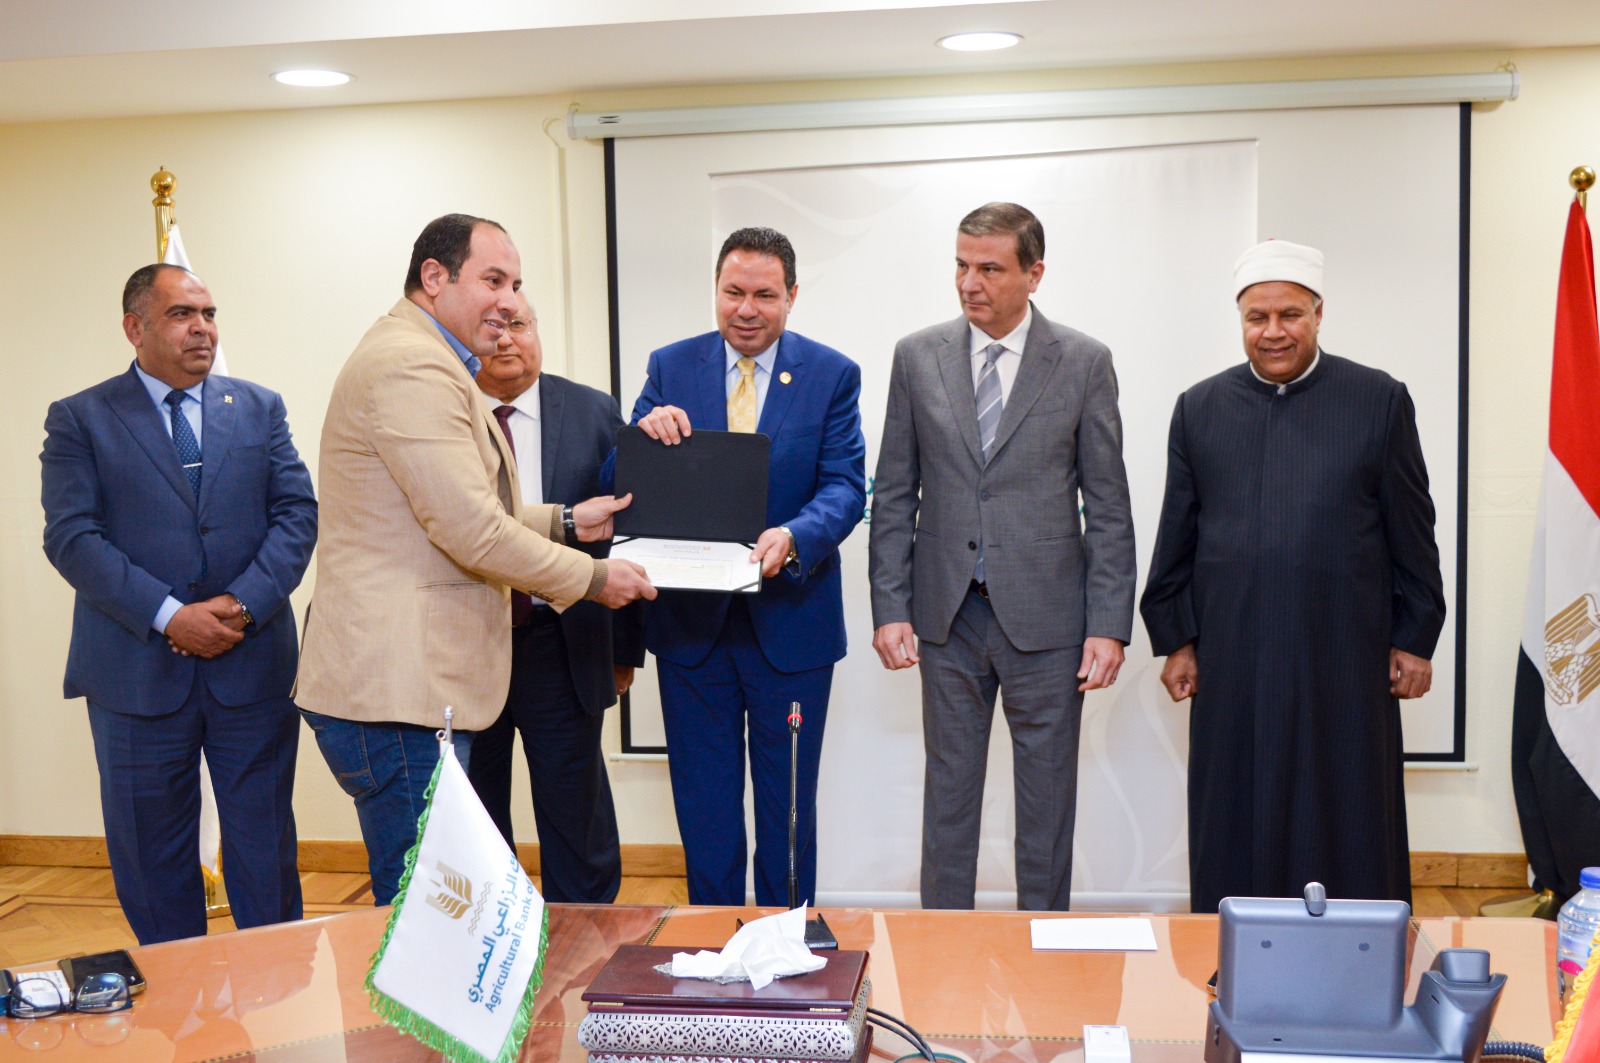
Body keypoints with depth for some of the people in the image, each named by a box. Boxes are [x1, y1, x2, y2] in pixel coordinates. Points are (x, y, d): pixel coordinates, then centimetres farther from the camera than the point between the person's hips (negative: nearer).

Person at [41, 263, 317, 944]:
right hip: (138, 673, -1)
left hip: (253, 663, 2)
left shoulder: (260, 409, 10)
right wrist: (169, 617, -17)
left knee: (265, 849, 9)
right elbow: (71, 537, -7)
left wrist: (244, 603, -13)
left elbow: (297, 514, 2)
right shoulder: (79, 420, 3)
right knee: (152, 858, 10)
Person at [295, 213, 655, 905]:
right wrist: (591, 578, -9)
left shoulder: (425, 361, 21)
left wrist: (564, 521, 16)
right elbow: (471, 531, -20)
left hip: (414, 684, 11)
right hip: (398, 692, -11)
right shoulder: (412, 365, -16)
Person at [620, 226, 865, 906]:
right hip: (691, 620, 2)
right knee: (703, 805, 13)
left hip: (790, 619, -1)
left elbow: (846, 487, -10)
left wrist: (793, 537, -30)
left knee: (787, 806, 13)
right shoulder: (669, 367, 3)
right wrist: (646, 434, -23)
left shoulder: (833, 375, -1)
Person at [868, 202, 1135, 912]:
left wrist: (1109, 625, -7)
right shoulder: (918, 358, 4)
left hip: (1046, 617, -1)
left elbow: (1108, 506, -2)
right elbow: (893, 495, 5)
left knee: (1046, 799, 9)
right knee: (948, 792, 12)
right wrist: (890, 607, -2)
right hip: (947, 615, 2)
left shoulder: (1084, 363, -2)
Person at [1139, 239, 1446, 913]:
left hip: (1344, 662, -1)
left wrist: (1414, 641, 2)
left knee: (1346, 829, 6)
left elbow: (1412, 533, 4)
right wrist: (1174, 640, 6)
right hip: (1232, 666, 2)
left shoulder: (1380, 401, 3)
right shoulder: (1200, 408, 8)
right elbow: (1176, 536, 10)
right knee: (1236, 833, 9)